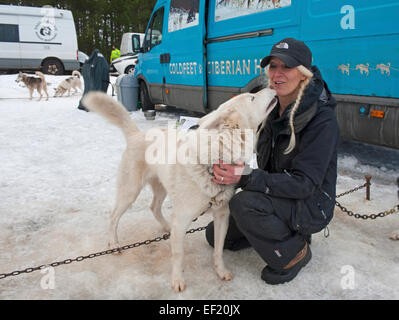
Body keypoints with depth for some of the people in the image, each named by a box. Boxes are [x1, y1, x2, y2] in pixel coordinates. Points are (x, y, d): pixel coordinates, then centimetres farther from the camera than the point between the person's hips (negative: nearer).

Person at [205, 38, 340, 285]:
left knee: (244, 203, -34)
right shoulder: (271, 108, -2)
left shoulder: (323, 120, -24)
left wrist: (246, 179, -39)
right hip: (277, 196, 7)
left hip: (311, 206, -7)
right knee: (216, 235, 10)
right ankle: (286, 231, 19)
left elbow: (305, 184, -29)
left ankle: (295, 252, -7)